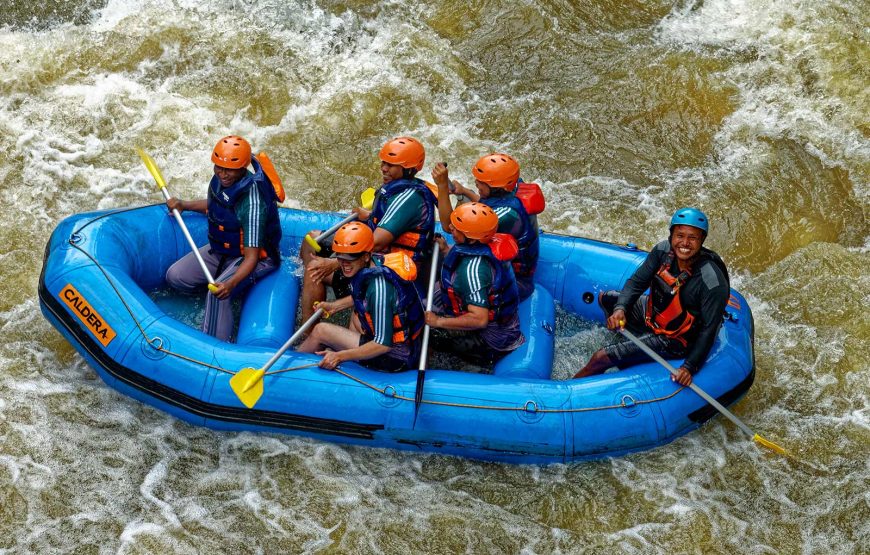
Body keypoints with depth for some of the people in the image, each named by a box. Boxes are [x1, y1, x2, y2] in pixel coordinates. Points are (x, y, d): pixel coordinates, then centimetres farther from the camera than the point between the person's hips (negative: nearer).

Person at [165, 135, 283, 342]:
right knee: (175, 277, 1)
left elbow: (251, 257, -35)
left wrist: (231, 283, -51)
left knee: (218, 294, -33)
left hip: (253, 257, -9)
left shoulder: (251, 203, -34)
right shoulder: (219, 180, -10)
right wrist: (184, 205, 6)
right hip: (220, 249, 9)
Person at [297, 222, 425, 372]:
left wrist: (340, 356, -24)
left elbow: (384, 344, -28)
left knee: (320, 330, -1)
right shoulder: (374, 263, -3)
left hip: (395, 359, -9)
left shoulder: (379, 286, -29)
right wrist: (334, 306, 13)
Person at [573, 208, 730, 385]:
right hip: (652, 312, 7)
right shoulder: (664, 250, -16)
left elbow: (708, 329, -24)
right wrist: (620, 308, -23)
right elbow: (637, 282, -6)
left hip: (672, 341, -7)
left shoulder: (713, 283, -33)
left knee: (601, 358, -11)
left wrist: (690, 366, -28)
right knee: (605, 298, 24)